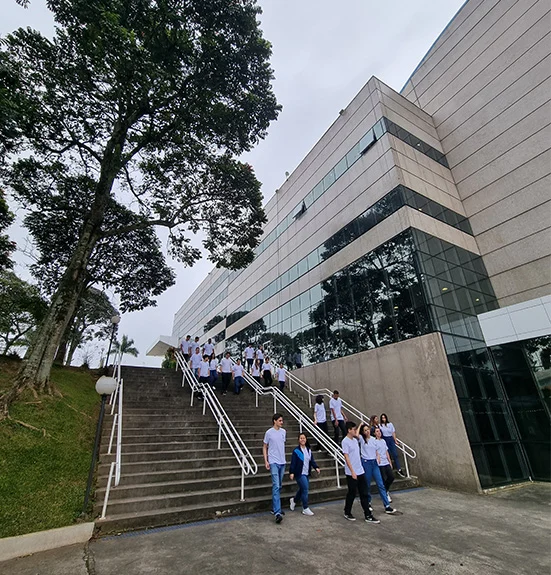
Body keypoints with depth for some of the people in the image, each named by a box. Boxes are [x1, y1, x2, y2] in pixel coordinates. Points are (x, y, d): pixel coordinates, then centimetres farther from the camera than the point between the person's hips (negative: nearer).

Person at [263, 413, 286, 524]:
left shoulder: (283, 432, 6)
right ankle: (277, 513, -12)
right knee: (276, 486, -12)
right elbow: (264, 447, -2)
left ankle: (274, 508, 30)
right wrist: (266, 461, -8)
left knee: (279, 486, 15)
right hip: (273, 462, -6)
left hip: (282, 462, 6)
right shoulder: (269, 433, -10)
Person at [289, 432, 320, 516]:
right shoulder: (296, 451, -12)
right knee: (305, 489, -9)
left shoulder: (309, 450, 7)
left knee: (302, 489, 16)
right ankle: (305, 509, 6)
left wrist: (316, 467, -8)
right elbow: (293, 462, -13)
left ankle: (293, 500, 41)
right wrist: (291, 472, -19)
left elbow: (312, 460, 7)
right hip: (299, 474, -7)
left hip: (306, 473, 7)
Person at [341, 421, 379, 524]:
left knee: (364, 494, 9)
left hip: (360, 472, 7)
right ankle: (347, 513, 25)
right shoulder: (345, 441, -17)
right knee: (352, 494, 6)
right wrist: (352, 472, -20)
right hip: (351, 473, -7)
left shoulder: (355, 440, 8)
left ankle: (368, 516, 16)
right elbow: (346, 457, -19)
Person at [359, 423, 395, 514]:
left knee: (381, 484, 1)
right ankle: (368, 502, 27)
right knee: (367, 485, 8)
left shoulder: (373, 439, 6)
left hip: (374, 463, 4)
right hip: (366, 463, -3)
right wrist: (360, 425, -15)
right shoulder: (362, 439, -6)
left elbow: (376, 451, 15)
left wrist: (378, 458, -3)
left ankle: (387, 506, 5)